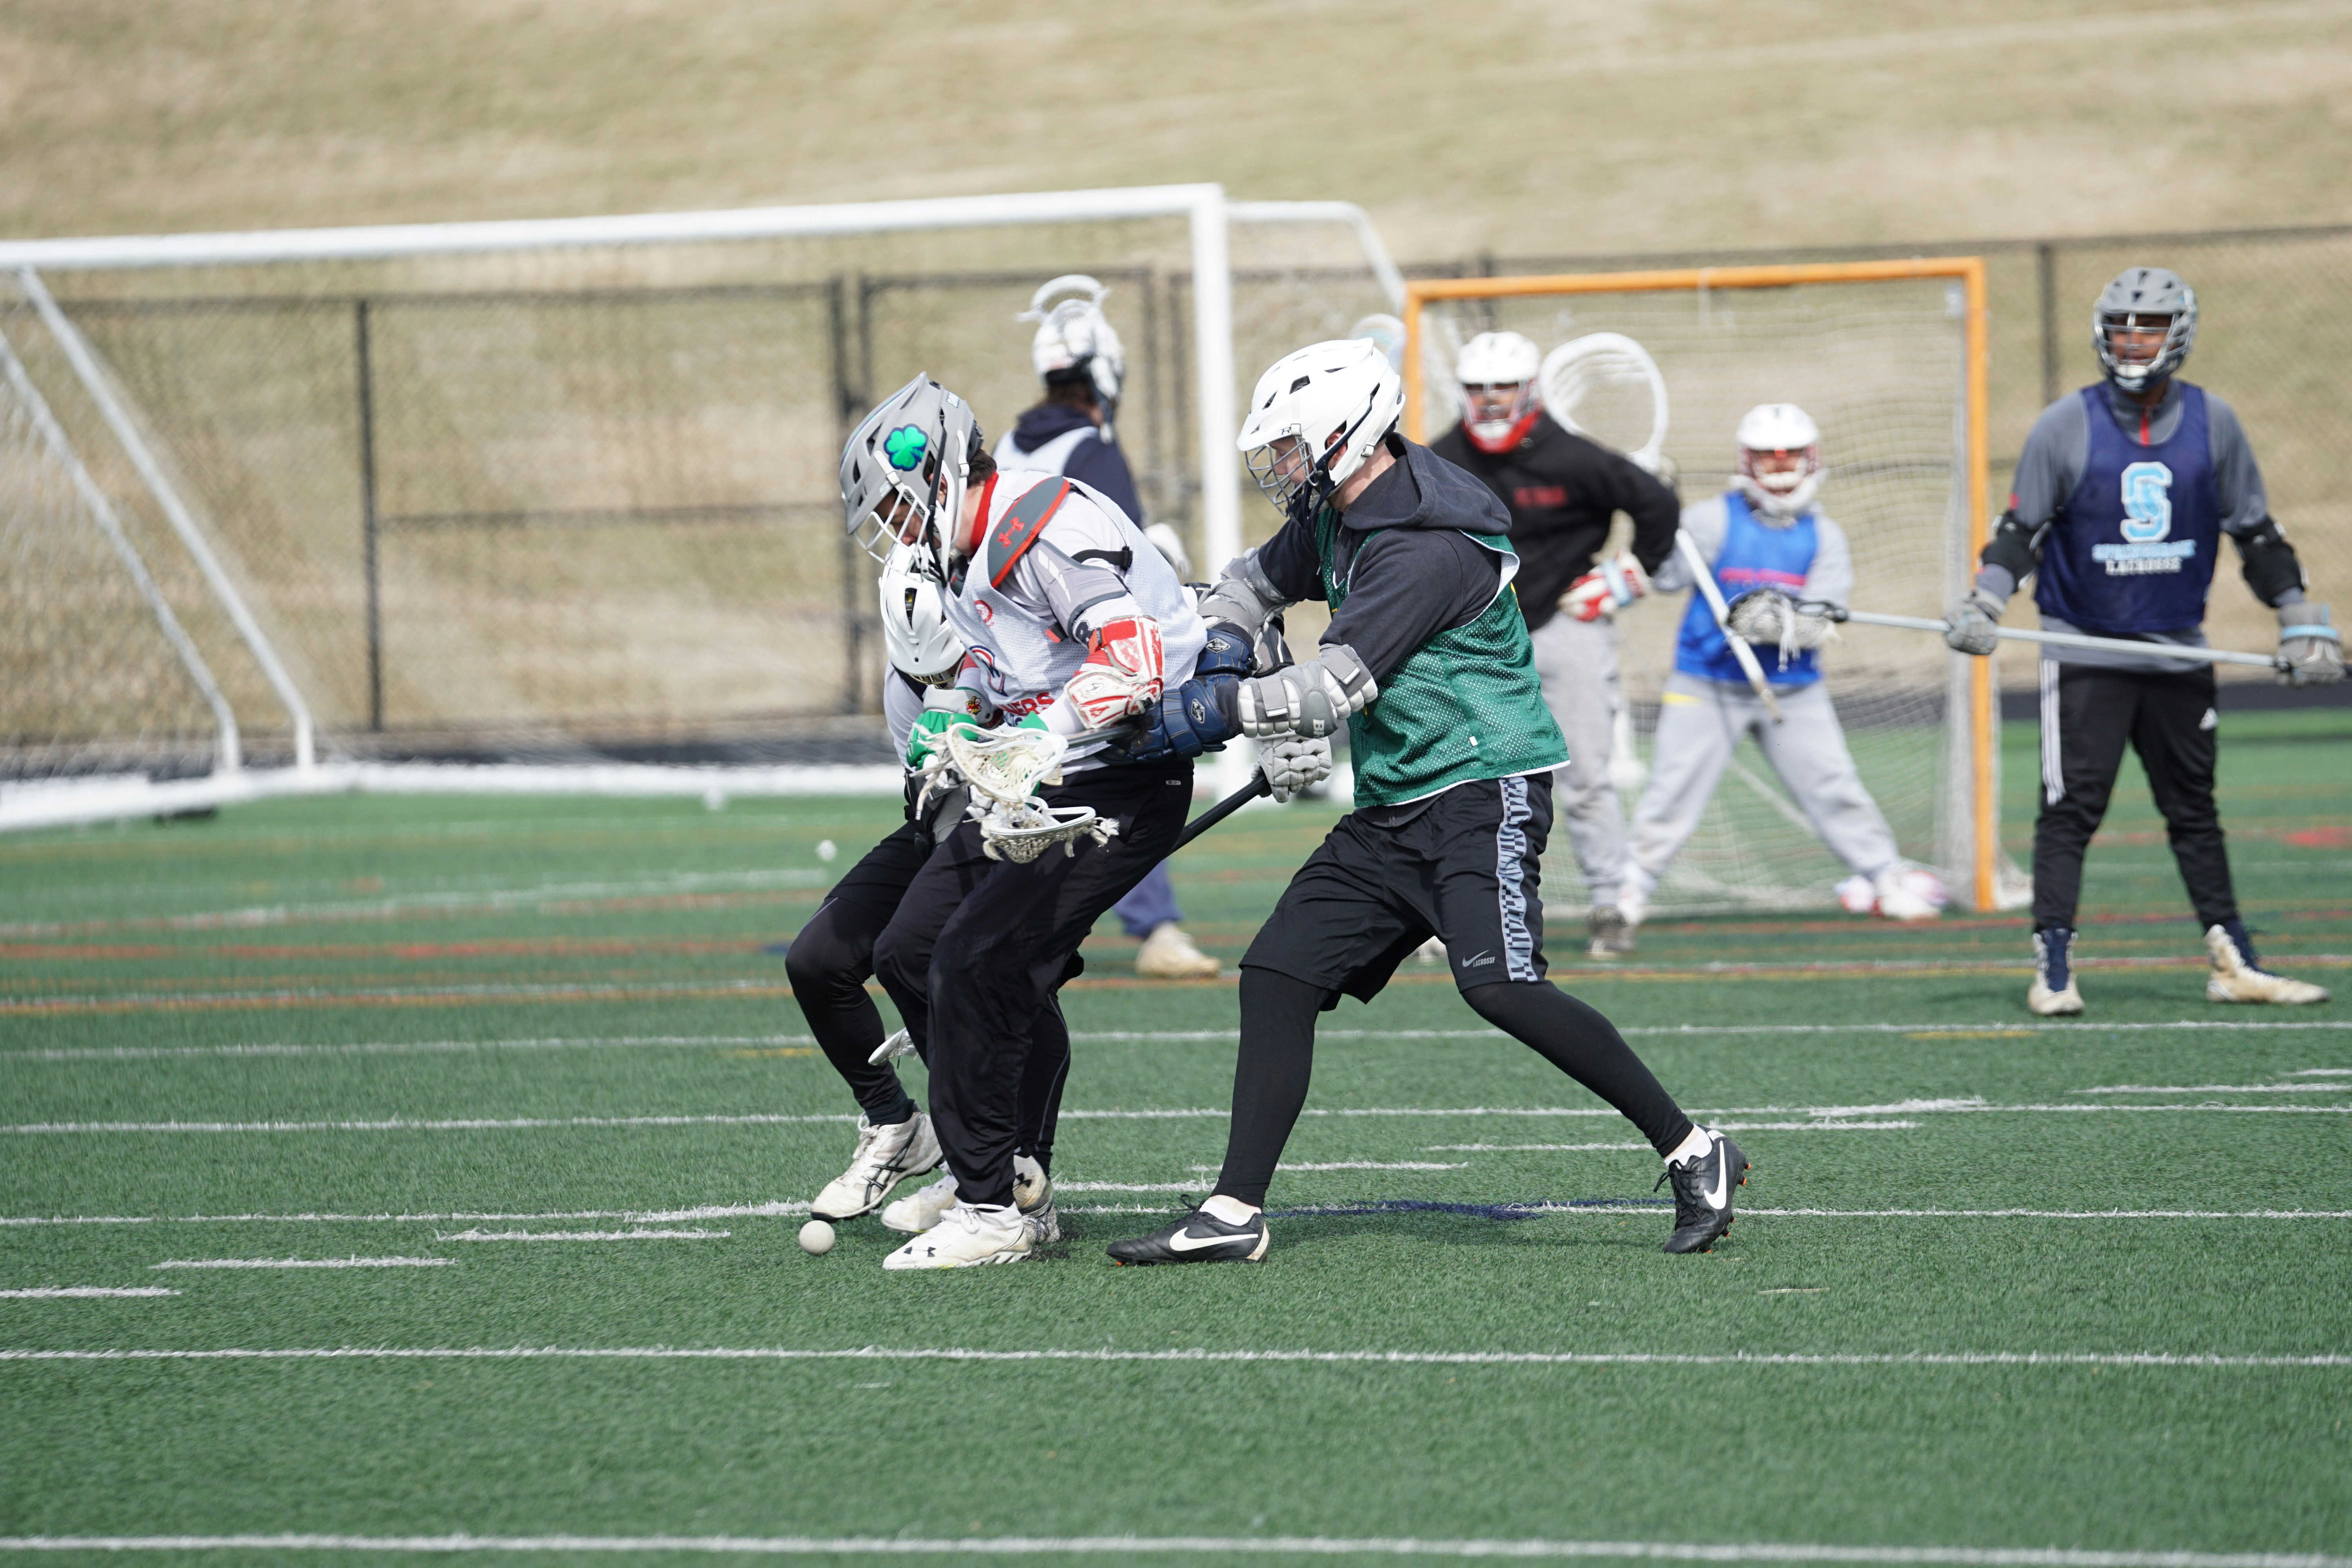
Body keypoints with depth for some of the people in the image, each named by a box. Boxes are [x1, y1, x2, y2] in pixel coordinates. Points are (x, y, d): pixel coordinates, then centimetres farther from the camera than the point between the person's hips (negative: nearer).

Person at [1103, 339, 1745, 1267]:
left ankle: (1693, 1156, -15)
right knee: (1278, 973, 1)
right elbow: (1255, 584, 30)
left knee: (1500, 986, -25)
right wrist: (1202, 656, 10)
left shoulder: (1427, 551, -21)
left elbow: (1332, 692, -24)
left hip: (1482, 790, -10)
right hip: (1393, 808, 10)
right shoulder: (1333, 516, 10)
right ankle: (1235, 1212, 3)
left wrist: (1210, 710, -18)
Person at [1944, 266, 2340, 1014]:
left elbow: (2255, 533, 10)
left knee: (2194, 811, 9)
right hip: (2083, 651, -3)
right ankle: (2053, 967, -6)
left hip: (2177, 651, 3)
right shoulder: (2067, 425, -4)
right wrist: (1982, 604, -15)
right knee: (2070, 809, -8)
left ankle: (2233, 962, 12)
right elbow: (2021, 530, -1)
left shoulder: (2212, 423, 3)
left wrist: (2301, 622, 8)